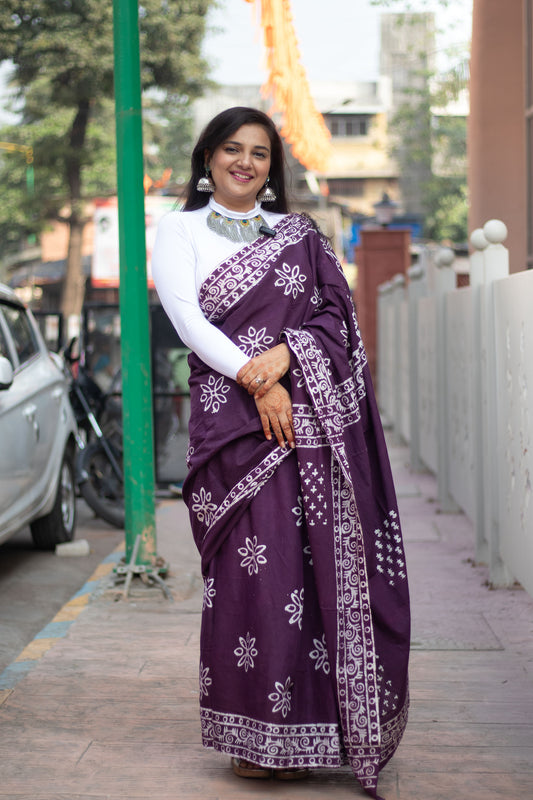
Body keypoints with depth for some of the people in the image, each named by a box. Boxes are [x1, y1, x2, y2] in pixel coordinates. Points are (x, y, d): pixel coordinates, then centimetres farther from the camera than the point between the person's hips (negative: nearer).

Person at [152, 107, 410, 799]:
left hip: (312, 413, 3)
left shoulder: (298, 234, 18)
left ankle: (312, 727, 6)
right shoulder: (181, 230, 11)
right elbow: (186, 315, -2)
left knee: (320, 557, -3)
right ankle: (260, 735, -1)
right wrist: (254, 378, -14)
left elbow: (336, 311, 10)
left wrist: (285, 352, -11)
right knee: (254, 562, -9)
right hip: (232, 415, -2)